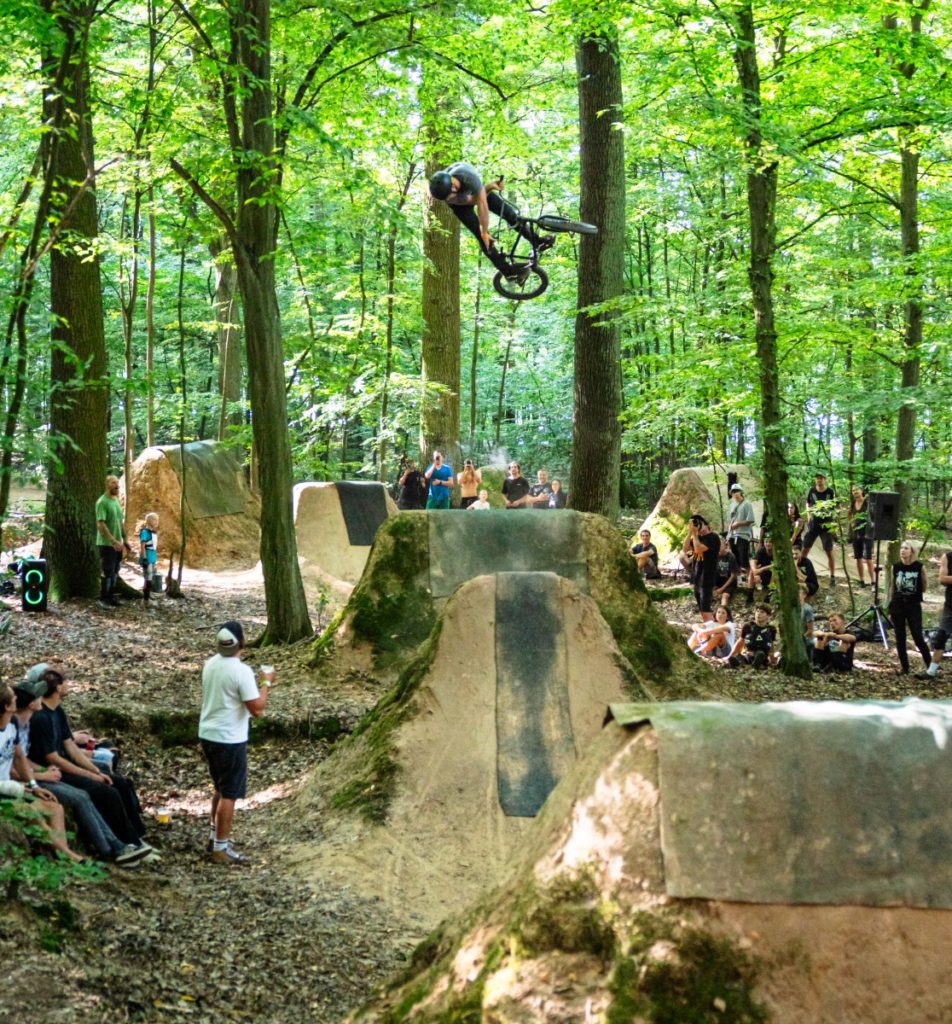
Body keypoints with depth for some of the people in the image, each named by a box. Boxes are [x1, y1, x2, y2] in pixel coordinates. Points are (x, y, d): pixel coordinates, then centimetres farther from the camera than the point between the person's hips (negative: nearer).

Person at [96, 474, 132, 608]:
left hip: (118, 544, 8)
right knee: (107, 572, -3)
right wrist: (113, 541, -27)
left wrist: (125, 541, 15)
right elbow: (100, 524, -22)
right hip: (106, 544, -8)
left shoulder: (116, 501, 12)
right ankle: (103, 599, 5)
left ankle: (111, 597, 21)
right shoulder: (102, 502, -15)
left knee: (115, 572, 12)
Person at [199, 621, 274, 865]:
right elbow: (257, 709, -20)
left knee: (221, 789, 22)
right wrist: (266, 683, -7)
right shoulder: (241, 671, -21)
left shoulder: (209, 665, 4)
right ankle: (221, 848, 6)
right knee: (229, 794, 1)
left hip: (208, 735, 8)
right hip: (230, 740, -8)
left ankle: (215, 837, 31)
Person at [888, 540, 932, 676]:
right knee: (900, 638, 6)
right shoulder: (896, 567, 2)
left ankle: (929, 662, 13)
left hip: (914, 606, -3)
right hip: (897, 605, 3)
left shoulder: (919, 566, -6)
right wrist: (890, 607, 9)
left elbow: (924, 587, 6)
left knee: (918, 637, -5)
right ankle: (904, 667, 15)